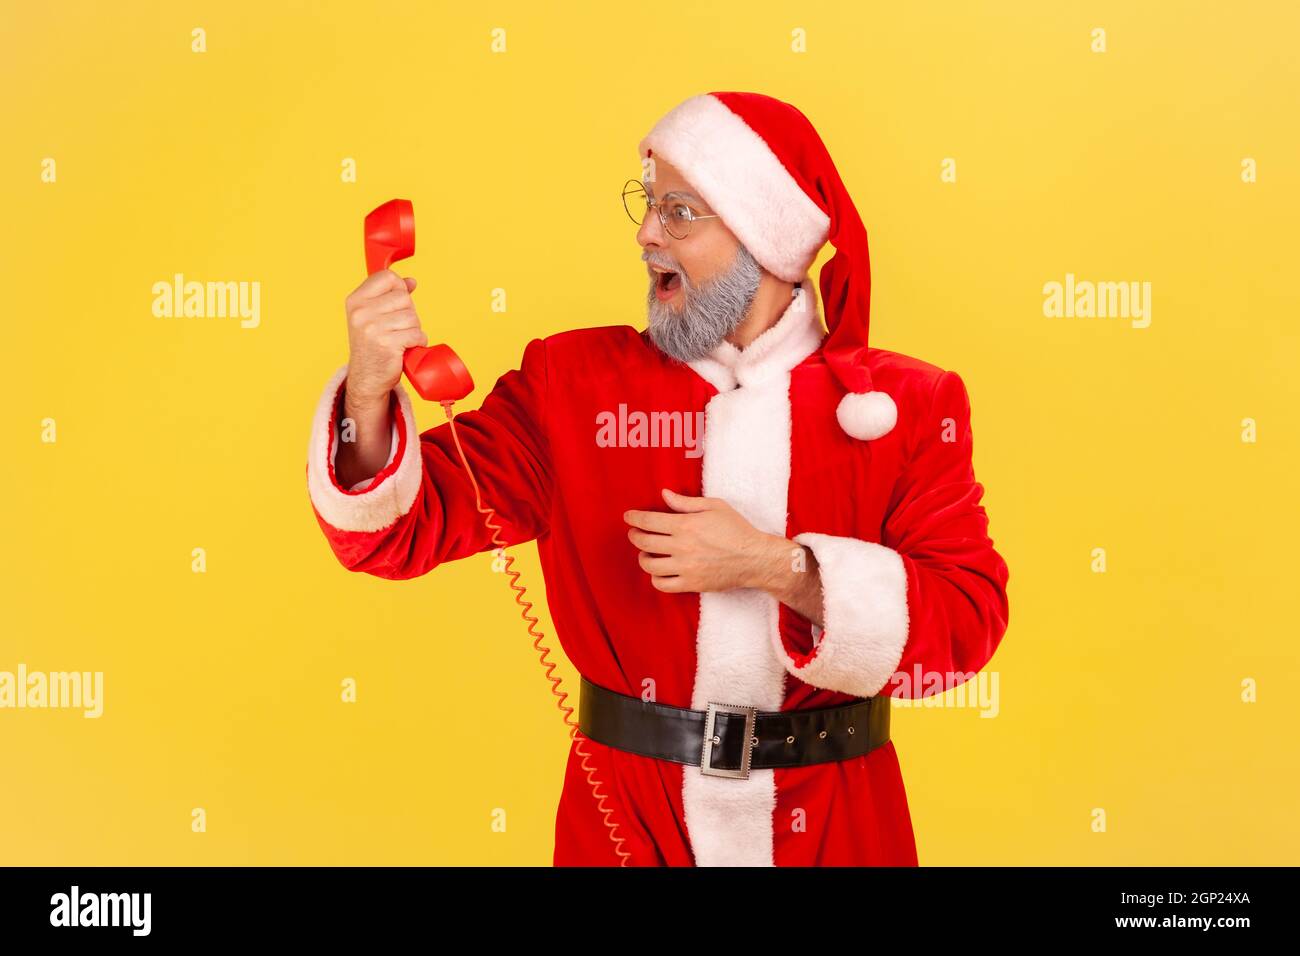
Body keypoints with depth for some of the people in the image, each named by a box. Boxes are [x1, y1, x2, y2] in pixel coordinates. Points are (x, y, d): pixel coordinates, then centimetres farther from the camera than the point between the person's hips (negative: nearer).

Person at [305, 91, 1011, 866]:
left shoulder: (907, 405, -5)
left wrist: (775, 567, -21)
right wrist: (370, 395, -26)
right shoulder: (575, 381, -3)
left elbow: (970, 618, -12)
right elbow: (405, 526, -7)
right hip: (626, 816, 1)